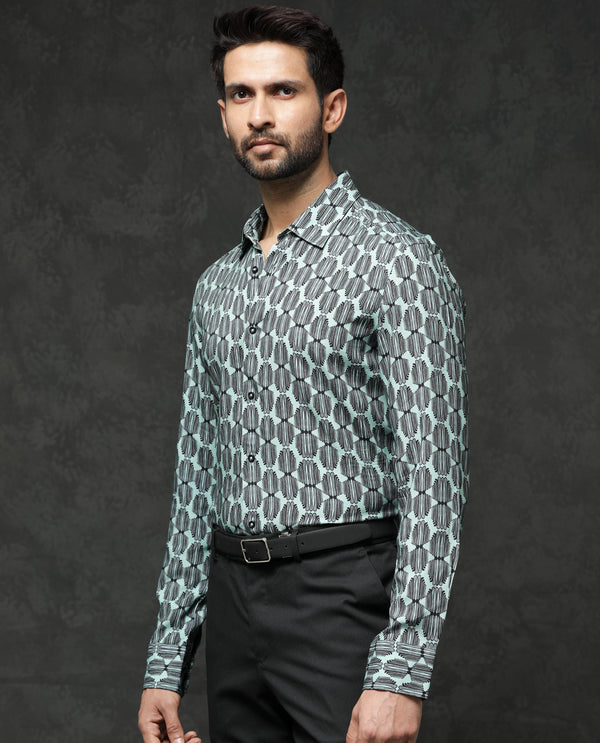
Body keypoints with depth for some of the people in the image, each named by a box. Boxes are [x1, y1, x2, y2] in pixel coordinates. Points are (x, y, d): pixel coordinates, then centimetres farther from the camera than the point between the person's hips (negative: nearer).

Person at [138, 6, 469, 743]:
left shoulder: (398, 261, -9)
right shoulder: (218, 286, 14)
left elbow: (432, 475, -15)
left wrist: (401, 671, -21)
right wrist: (167, 660, 13)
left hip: (345, 599, -7)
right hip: (235, 600, 7)